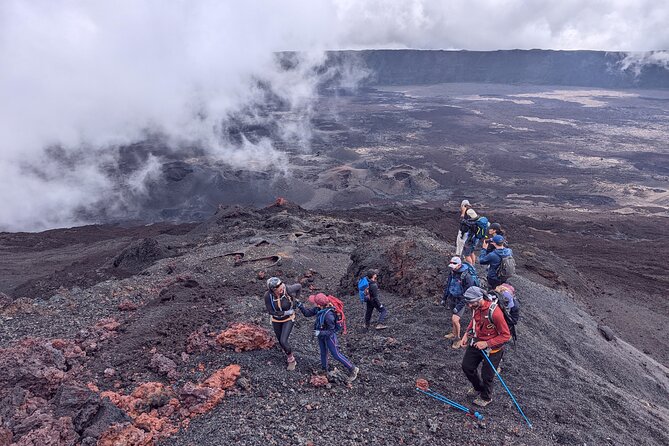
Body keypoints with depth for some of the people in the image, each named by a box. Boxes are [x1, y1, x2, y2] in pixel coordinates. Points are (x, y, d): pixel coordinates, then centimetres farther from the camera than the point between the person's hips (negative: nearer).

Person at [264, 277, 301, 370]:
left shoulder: (287, 289, -32)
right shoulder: (268, 295, -30)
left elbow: (299, 286, -11)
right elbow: (270, 311, -20)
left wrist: (296, 300, -9)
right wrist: (285, 313, -25)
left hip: (289, 319, -2)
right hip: (276, 320, 2)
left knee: (283, 341, -11)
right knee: (281, 342, 16)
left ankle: (291, 360, 17)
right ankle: (289, 355, 48)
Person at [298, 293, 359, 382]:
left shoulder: (328, 315, -37)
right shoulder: (318, 309, -15)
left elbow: (331, 330, -28)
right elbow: (307, 313, -2)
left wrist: (320, 333, -37)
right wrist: (301, 306, -15)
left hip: (329, 337, -7)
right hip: (321, 335, 7)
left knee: (336, 354, 4)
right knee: (323, 353, 24)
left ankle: (353, 369, 19)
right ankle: (324, 370, 46)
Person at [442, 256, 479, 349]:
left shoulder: (467, 276, -24)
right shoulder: (453, 272, -2)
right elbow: (448, 284, 13)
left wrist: (459, 306, -21)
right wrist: (444, 298, 15)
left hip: (460, 301, -6)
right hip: (451, 298, 6)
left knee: (455, 320, -12)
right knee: (453, 318, 16)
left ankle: (457, 338, 8)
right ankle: (453, 333, 38)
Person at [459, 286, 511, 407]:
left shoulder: (494, 312, -33)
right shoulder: (475, 307, -11)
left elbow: (506, 335, -25)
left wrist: (486, 344, -27)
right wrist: (467, 334, -2)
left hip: (492, 348, -7)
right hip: (476, 342, 7)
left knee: (487, 375, 11)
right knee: (467, 366, 17)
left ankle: (486, 398, 40)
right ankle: (478, 388, 46)